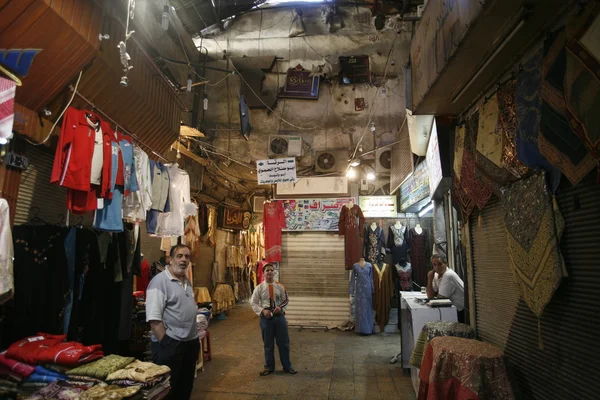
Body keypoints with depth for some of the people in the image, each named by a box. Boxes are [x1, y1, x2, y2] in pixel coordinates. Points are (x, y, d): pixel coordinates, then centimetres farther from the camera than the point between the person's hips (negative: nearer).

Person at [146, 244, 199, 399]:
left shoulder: (187, 281, 11)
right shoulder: (160, 281, -16)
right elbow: (154, 318, -20)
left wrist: (196, 337, 15)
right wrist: (166, 344, -20)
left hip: (191, 342, 8)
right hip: (170, 344, -8)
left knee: (186, 386, 19)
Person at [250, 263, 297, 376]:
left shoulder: (280, 287, 0)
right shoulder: (259, 288, -5)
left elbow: (285, 300, 8)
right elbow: (254, 303, -1)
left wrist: (281, 307, -13)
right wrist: (263, 311, -16)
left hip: (279, 316, 1)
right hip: (266, 317, -1)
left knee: (284, 343, 9)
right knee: (268, 344, 11)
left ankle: (287, 366, 27)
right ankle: (269, 367, 30)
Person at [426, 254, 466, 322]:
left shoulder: (448, 275, -26)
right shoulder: (436, 275, 0)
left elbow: (441, 298, -23)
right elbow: (430, 296, -4)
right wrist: (430, 279, -12)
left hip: (465, 309, -8)